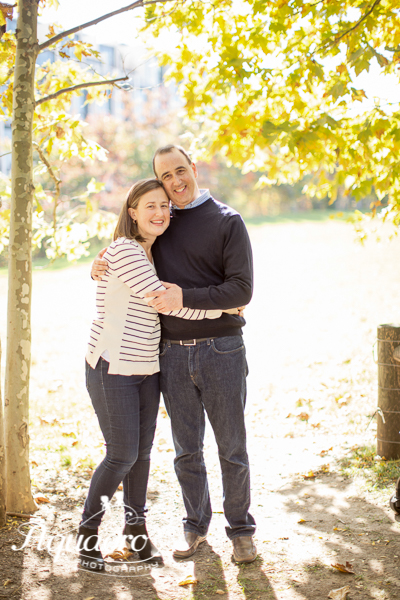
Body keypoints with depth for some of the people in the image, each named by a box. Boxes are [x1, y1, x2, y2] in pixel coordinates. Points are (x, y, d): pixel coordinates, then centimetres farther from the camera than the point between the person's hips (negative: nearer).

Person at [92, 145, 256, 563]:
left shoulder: (227, 221, -1)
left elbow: (242, 289, -9)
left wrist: (186, 297, -19)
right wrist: (98, 269, 1)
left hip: (220, 351, -3)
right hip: (173, 353, 3)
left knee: (232, 448, 4)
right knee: (186, 450, 11)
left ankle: (240, 530, 19)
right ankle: (195, 526, 27)